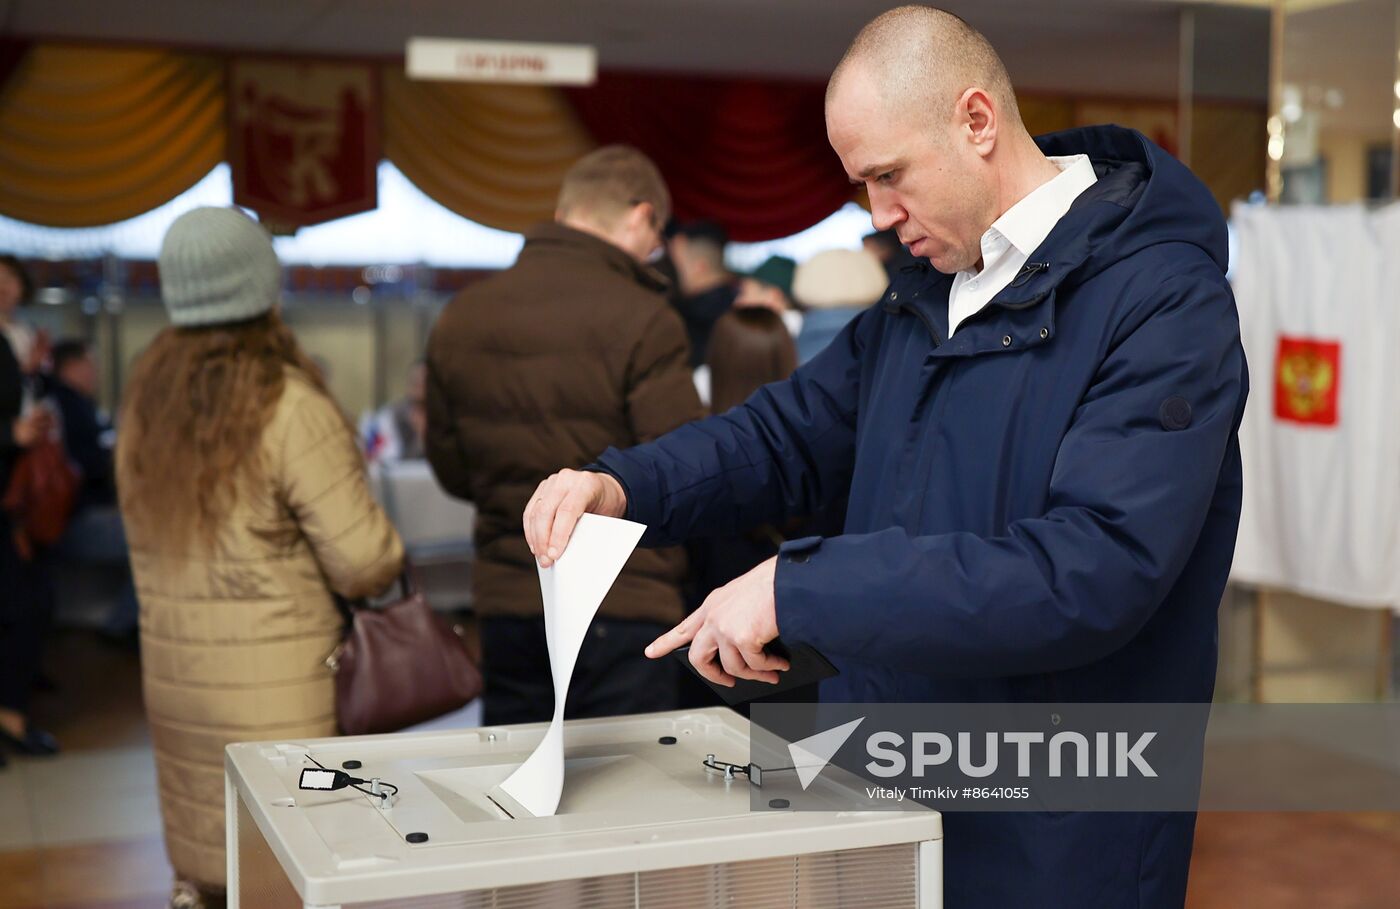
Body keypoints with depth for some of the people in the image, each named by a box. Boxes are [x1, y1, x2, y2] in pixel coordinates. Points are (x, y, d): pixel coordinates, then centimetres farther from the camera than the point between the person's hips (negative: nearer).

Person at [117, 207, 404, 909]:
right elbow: (363, 562, -15)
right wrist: (395, 565, 5)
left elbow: (148, 545, 11)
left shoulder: (147, 402, 5)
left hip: (173, 676, 7)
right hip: (276, 686, -6)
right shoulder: (288, 407, -15)